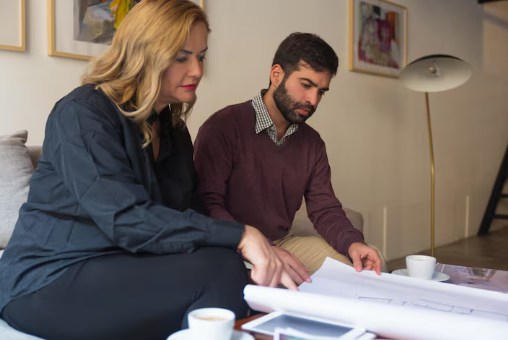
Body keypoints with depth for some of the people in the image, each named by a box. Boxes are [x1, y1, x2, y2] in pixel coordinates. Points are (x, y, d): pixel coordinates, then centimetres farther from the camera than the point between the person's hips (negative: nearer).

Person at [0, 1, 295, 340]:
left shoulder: (172, 127, 12)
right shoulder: (82, 113, -13)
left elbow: (193, 210, 4)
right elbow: (126, 220, -25)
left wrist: (264, 248, -12)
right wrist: (240, 236, -31)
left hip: (127, 267, 7)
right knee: (217, 270, -27)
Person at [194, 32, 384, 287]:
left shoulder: (312, 142, 11)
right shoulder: (224, 127, -12)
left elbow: (324, 208, 9)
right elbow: (207, 204, -19)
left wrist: (352, 242, -14)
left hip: (282, 244, 6)